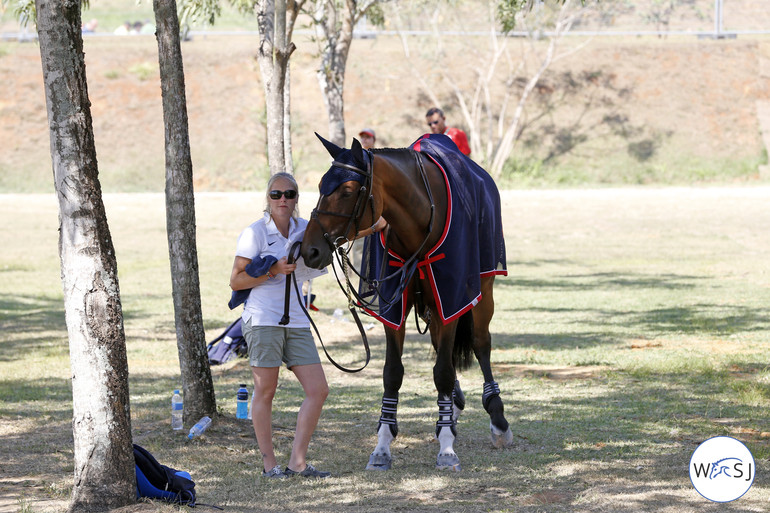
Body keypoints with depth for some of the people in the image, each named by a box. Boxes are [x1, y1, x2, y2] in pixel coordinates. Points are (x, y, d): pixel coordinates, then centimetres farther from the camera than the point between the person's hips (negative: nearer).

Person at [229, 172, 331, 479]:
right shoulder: (255, 233, -5)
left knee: (318, 391, -1)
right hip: (263, 320, -6)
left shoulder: (304, 230, 10)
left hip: (296, 321, 6)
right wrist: (273, 270, -17)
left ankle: (297, 462, 5)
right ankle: (269, 463, 9)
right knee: (265, 391, 0)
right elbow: (236, 281, -7)